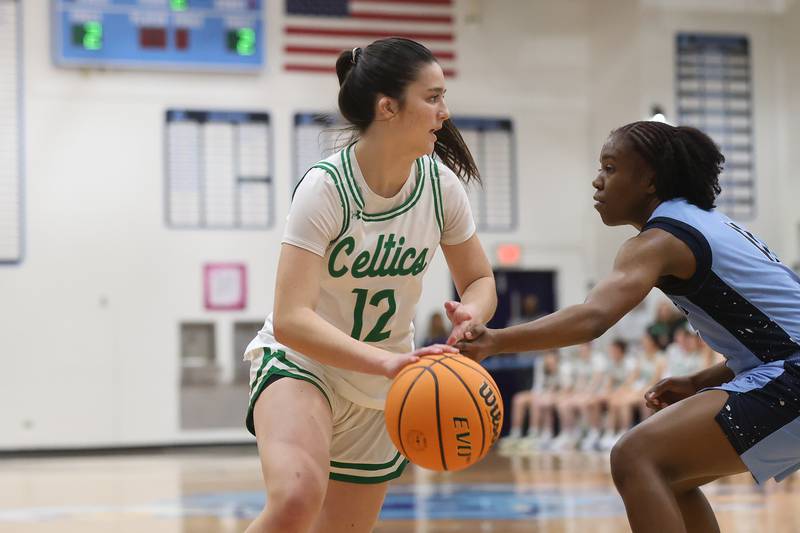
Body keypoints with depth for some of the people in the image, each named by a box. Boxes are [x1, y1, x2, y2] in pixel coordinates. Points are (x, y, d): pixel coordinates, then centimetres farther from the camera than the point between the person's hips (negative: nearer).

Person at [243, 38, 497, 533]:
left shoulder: (441, 184, -9)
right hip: (301, 362, -6)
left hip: (380, 391, 6)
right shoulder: (326, 187, -25)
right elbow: (291, 320, -33)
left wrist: (471, 313, -20)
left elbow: (480, 279, 5)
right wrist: (387, 361, -46)